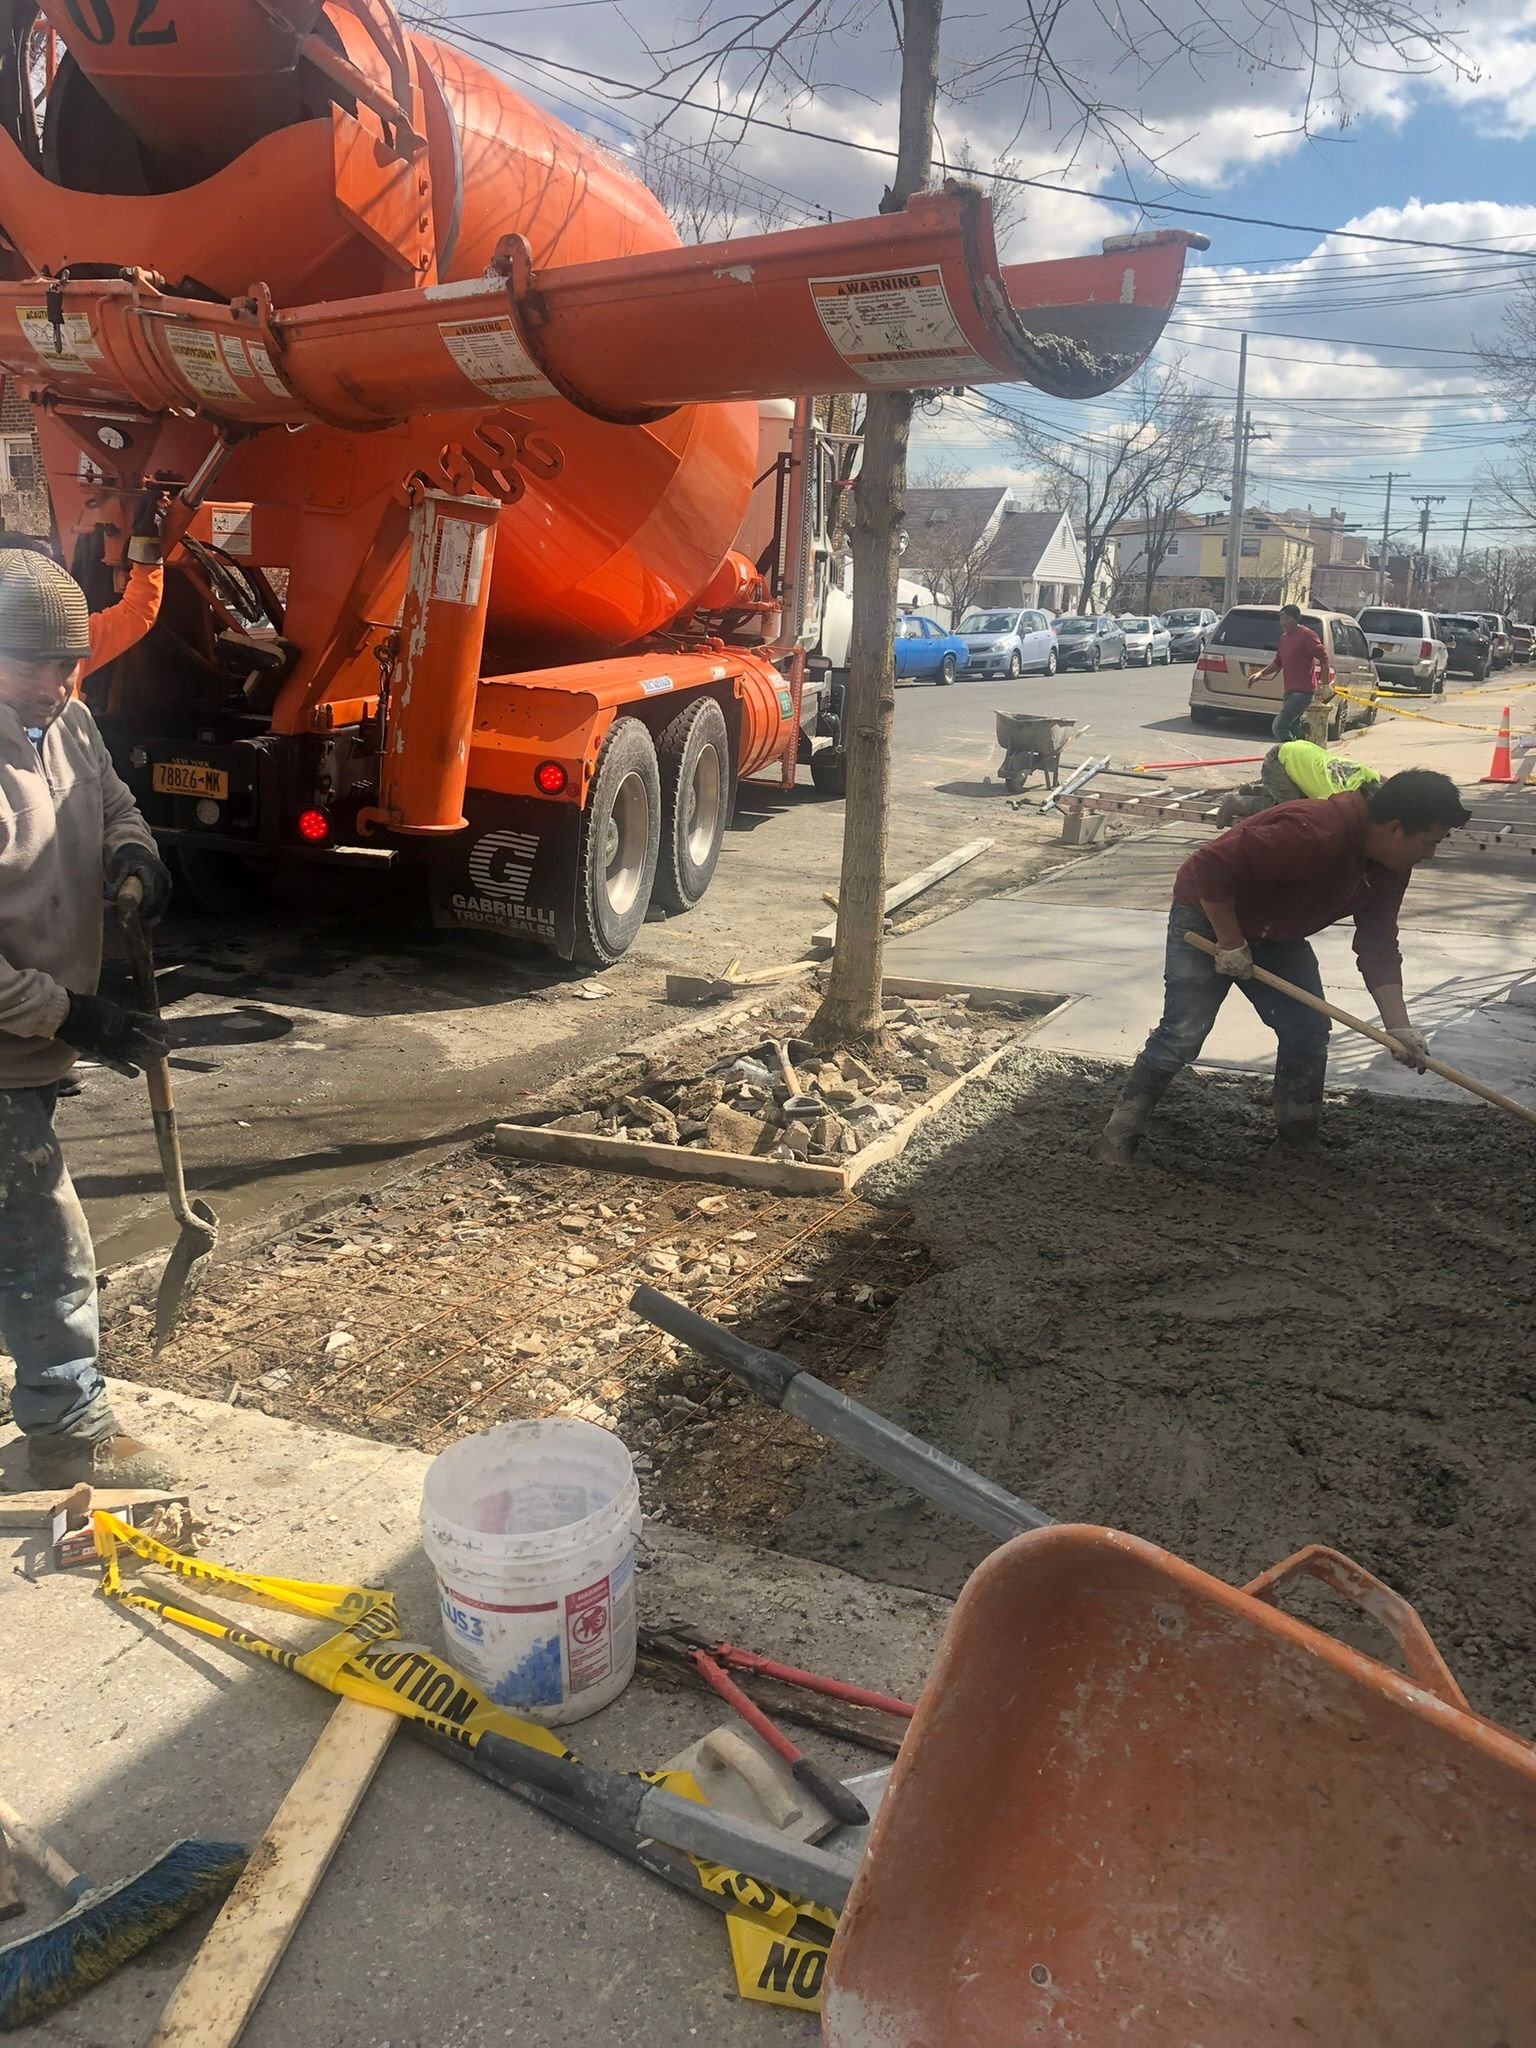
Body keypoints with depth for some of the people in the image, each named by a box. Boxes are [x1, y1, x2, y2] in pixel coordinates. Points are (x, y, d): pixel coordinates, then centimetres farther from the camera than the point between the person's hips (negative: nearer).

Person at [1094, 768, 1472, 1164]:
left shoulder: (1391, 866, -7)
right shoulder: (1313, 832, -36)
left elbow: (1379, 947, -3)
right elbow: (1212, 866, -37)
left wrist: (1398, 1026, -11)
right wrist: (1230, 942, -28)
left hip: (1277, 934, 9)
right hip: (1209, 915, -8)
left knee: (1309, 1031, 2)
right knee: (1183, 1033, -15)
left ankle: (1300, 1143, 17)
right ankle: (1119, 1138, -6)